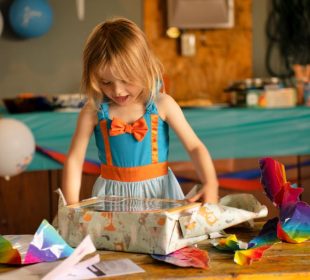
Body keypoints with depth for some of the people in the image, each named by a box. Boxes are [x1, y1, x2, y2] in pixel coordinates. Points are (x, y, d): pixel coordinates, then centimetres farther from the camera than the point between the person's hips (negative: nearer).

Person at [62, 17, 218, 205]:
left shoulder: (162, 105, -6)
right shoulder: (94, 111, -5)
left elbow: (195, 147, -4)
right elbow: (74, 159, -3)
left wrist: (210, 184, -20)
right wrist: (71, 206, -13)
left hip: (159, 190, -2)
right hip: (113, 195, 2)